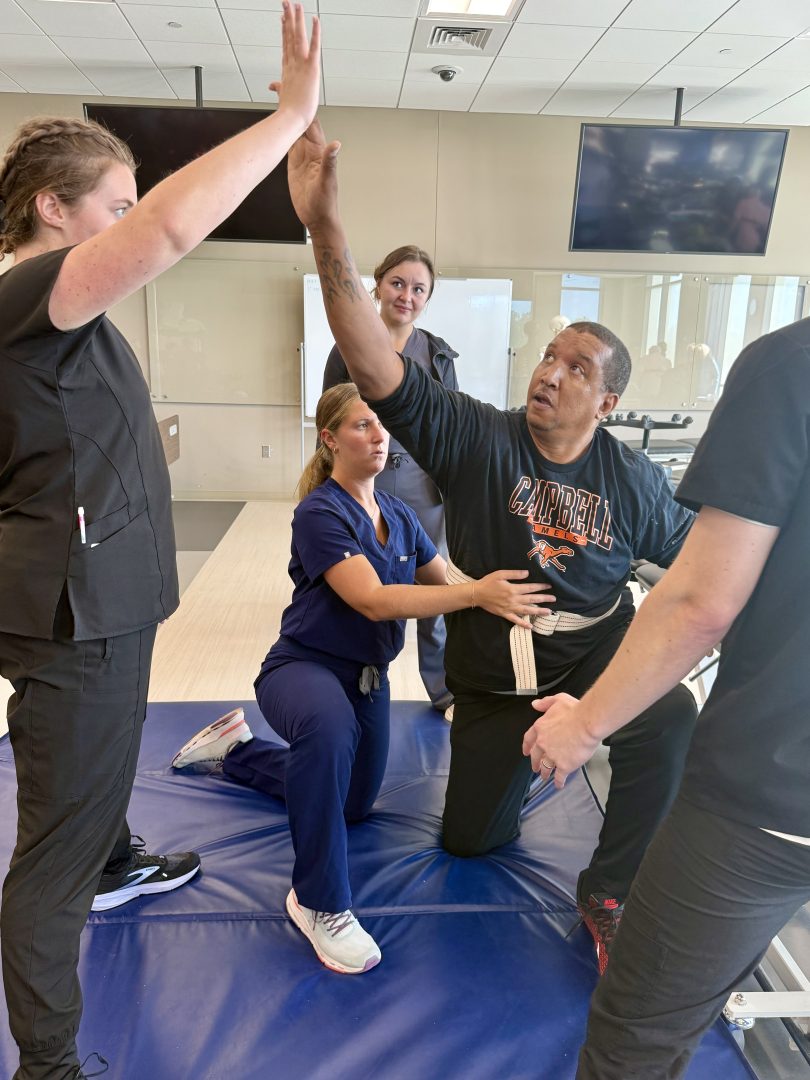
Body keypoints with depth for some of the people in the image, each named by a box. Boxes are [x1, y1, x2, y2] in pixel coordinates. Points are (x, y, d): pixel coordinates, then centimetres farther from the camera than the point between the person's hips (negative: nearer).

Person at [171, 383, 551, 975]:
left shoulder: (398, 514, 0)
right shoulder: (319, 513, -21)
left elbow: (446, 581, -1)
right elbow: (373, 599, -33)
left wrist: (505, 592, -21)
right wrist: (478, 593, -42)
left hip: (368, 675, 8)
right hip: (304, 665, -7)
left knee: (353, 803, 23)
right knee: (329, 727, -44)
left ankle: (235, 744, 42)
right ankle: (319, 901, -23)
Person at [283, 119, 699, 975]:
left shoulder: (633, 480, -7)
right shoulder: (477, 439, -16)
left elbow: (691, 552, 9)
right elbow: (377, 368, -28)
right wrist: (325, 228, -38)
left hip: (597, 650, 0)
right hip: (492, 672, 0)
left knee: (671, 724, -34)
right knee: (469, 840, 14)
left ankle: (610, 892, -7)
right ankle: (520, 757, 49)